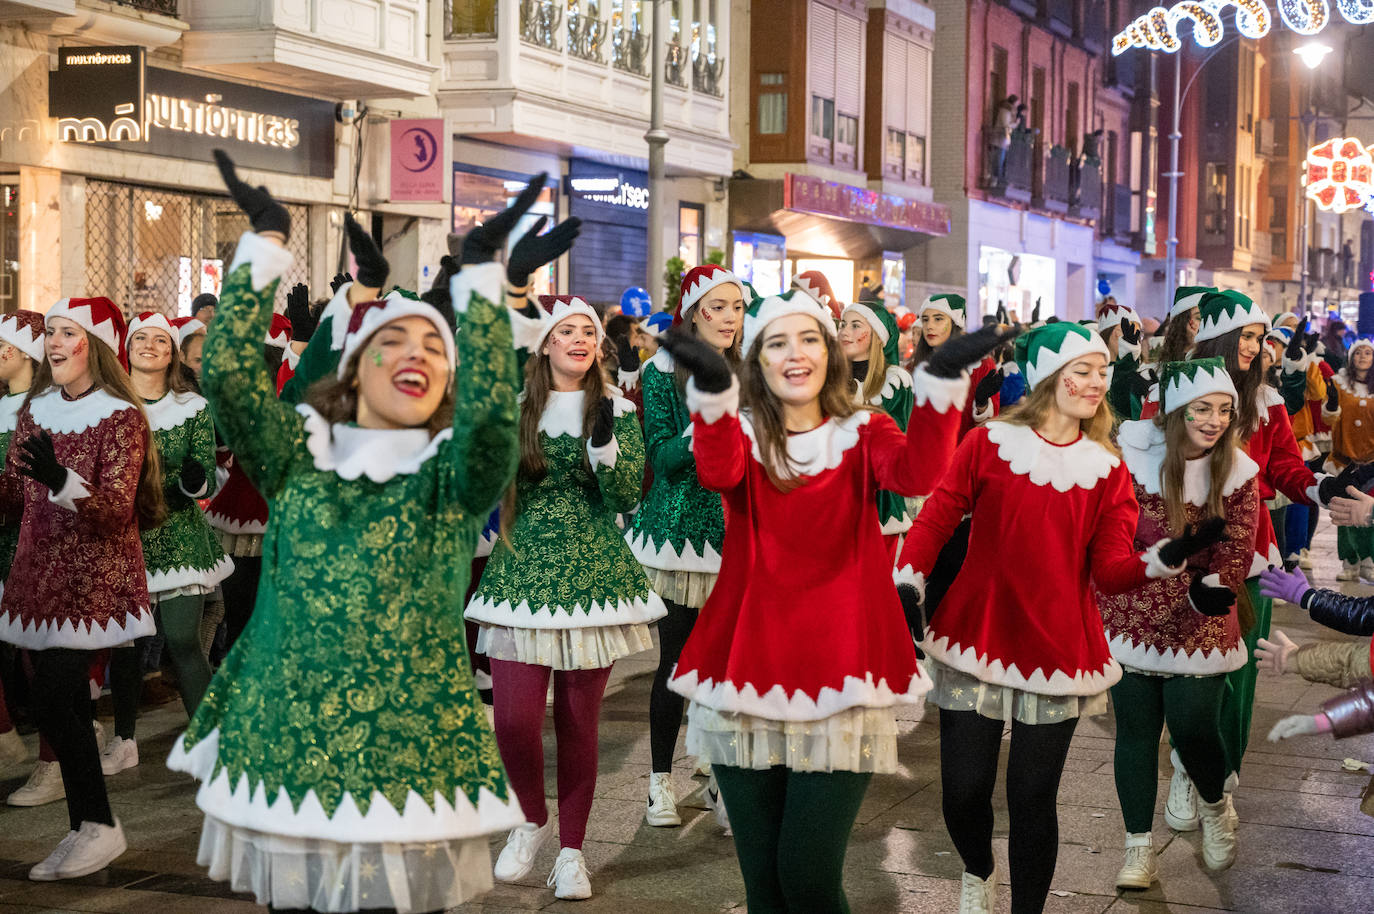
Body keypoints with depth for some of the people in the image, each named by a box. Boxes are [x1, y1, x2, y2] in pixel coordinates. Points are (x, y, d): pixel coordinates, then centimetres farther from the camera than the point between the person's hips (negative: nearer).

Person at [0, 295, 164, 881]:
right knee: (67, 705, 8)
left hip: (95, 578, -6)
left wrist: (62, 480, -34)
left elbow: (117, 510, -18)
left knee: (53, 699, -13)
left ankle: (98, 825, -1)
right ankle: (89, 824, 17)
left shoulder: (120, 417, -9)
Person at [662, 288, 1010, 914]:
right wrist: (713, 390, -41)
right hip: (749, 672, 1)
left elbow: (917, 474, -18)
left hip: (838, 684, -1)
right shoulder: (741, 433, 5)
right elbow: (717, 471, -20)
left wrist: (942, 382, -35)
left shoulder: (862, 433, 5)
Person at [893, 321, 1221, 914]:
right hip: (976, 641, -1)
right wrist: (906, 582, -19)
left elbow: (1111, 571, -3)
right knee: (963, 792, 2)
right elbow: (936, 519, -3)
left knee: (1033, 801, 1)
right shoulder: (987, 444, -2)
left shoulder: (1107, 470, 4)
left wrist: (1167, 556, -22)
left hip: (1058, 653, 1)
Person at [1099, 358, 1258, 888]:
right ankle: (1140, 847, 18)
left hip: (1199, 626, 0)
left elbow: (1235, 555, -8)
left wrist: (1213, 588, -22)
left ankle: (1214, 808, 32)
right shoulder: (1130, 452, -9)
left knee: (1195, 733, -2)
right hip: (1131, 617, 0)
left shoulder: (1237, 473, -5)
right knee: (1135, 731, 5)